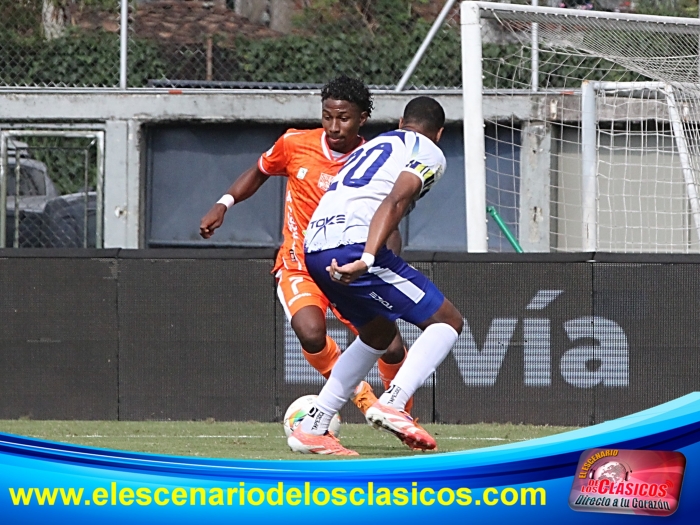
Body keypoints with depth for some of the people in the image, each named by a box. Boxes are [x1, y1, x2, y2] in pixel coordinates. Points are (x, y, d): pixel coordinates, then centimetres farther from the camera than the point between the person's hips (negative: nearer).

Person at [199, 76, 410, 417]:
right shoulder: (294, 145, -6)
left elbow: (389, 231, -9)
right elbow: (259, 172, 14)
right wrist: (223, 204, 1)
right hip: (298, 265, -1)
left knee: (392, 348, -12)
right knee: (312, 335, -32)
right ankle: (357, 392, -2)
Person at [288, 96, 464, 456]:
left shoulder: (374, 145, 32)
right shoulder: (429, 153, 7)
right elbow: (395, 201, -11)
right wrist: (366, 259, -23)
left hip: (314, 250, 8)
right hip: (352, 246, -8)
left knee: (379, 333, 29)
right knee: (447, 321, 1)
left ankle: (312, 428, 24)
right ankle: (392, 403, -19)